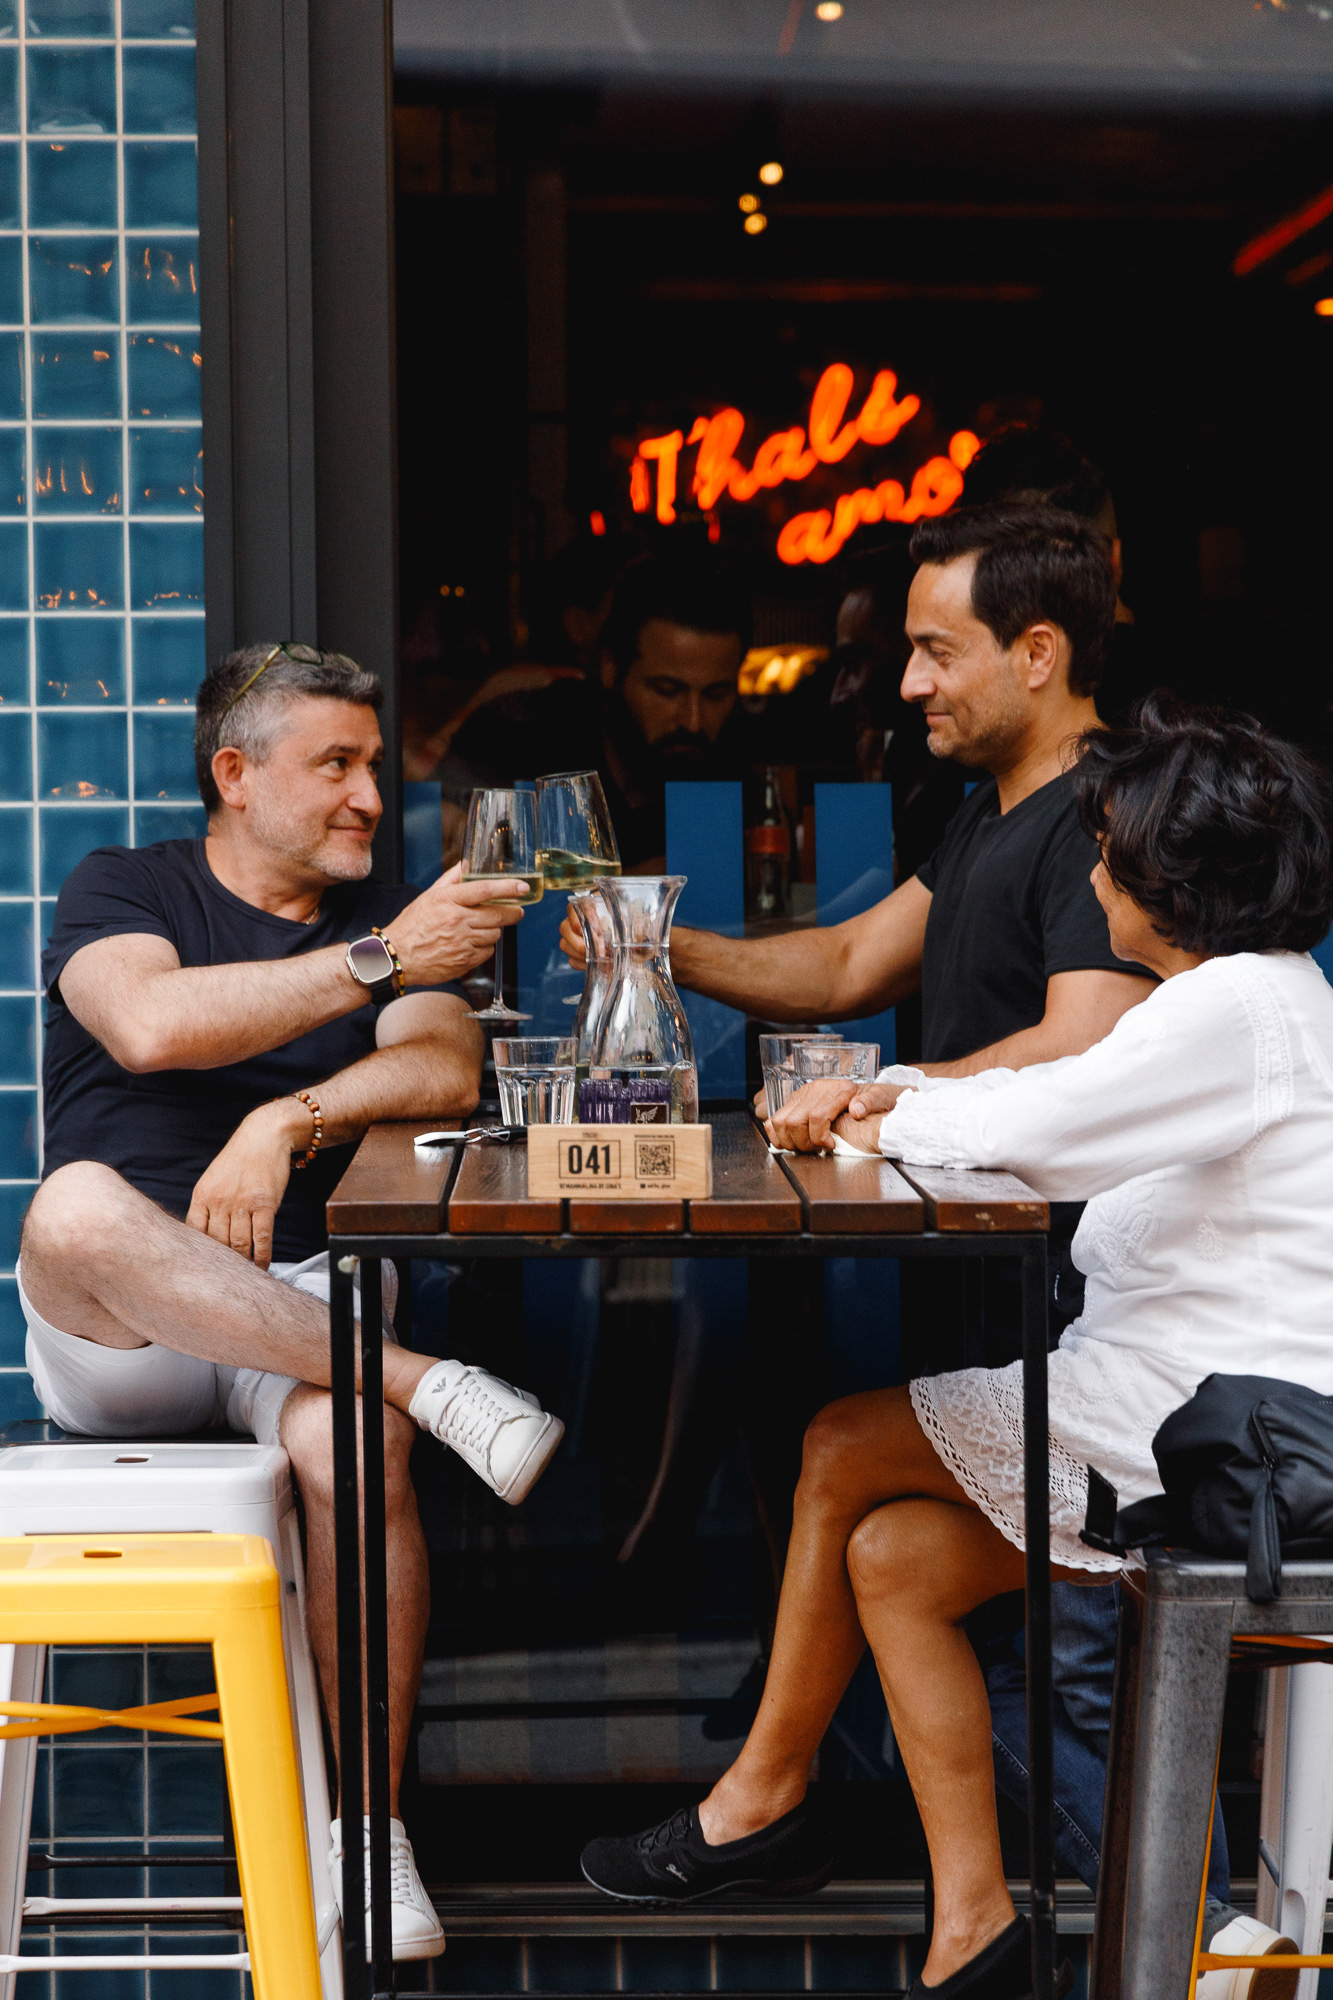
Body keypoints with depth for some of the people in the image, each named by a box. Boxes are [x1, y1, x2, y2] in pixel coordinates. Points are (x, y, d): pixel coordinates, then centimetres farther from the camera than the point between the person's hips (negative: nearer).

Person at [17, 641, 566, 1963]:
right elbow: (152, 1026, -16)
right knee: (78, 1208, -37)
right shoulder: (120, 890, 7)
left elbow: (446, 1072, -2)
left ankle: (369, 1822, -17)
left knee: (357, 1447, -32)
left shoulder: (388, 917, 17)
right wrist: (377, 961, -19)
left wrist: (289, 1121, -18)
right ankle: (429, 1384, -32)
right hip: (109, 1331, -1)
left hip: (301, 1303, 2)